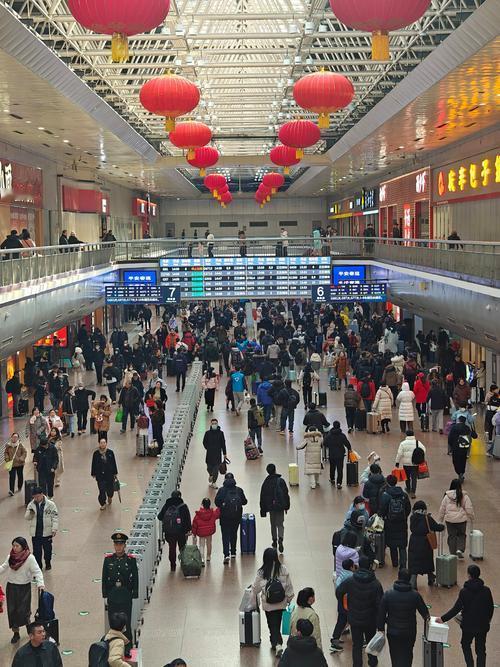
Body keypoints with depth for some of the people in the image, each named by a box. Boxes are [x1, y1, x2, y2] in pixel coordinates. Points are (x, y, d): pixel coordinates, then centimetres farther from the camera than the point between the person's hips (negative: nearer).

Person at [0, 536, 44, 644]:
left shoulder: (30, 558, -16)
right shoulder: (10, 557, -1)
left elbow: (37, 571, -18)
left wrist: (40, 583, -31)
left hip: (24, 588, -4)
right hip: (11, 587, 4)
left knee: (23, 611, -1)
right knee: (12, 611, 7)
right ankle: (15, 633, 22)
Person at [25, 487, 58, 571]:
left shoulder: (50, 504, -9)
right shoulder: (31, 505, 0)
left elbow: (55, 517, -8)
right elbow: (26, 517, 5)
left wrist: (54, 529, -15)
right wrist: (30, 514, -19)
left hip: (47, 532, -2)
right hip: (35, 533, 2)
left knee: (47, 549, 14)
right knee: (36, 551, 6)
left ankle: (48, 564, 34)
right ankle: (38, 566, 20)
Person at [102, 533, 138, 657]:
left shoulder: (131, 560, -3)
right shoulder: (108, 559, 2)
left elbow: (135, 578, 1)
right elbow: (104, 578, 6)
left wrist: (134, 594, -3)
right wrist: (105, 594, 2)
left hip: (126, 597, -2)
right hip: (112, 597, 2)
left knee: (126, 624, 1)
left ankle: (127, 649, 10)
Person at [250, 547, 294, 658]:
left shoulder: (261, 572, -13)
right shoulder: (283, 569, -11)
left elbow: (255, 588, -3)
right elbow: (289, 585, -3)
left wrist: (253, 601, 13)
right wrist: (289, 598, 12)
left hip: (268, 604, -2)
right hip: (281, 603, 2)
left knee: (273, 624, 7)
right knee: (277, 624, 18)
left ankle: (277, 644, -7)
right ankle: (276, 643, 30)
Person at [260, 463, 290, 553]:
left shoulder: (265, 483, -4)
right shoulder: (281, 481, -6)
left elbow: (263, 497, 0)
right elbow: (286, 494, -2)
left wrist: (263, 510, 7)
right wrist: (287, 506, 8)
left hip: (270, 507, 1)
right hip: (280, 506, -1)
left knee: (273, 525, 17)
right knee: (280, 524, 4)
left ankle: (274, 541, 23)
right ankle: (280, 539, -19)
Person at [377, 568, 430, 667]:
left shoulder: (388, 594, -13)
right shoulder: (415, 595, -13)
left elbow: (381, 613, -7)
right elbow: (424, 610, 3)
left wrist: (381, 628, 7)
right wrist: (426, 617, 26)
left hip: (393, 632, 0)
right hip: (410, 632, 0)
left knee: (395, 656, 15)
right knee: (407, 655, 17)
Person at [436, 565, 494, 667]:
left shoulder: (464, 591, -18)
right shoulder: (486, 590, -10)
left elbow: (456, 609, -16)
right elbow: (491, 608, 0)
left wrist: (443, 618, -7)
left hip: (469, 625, -2)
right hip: (483, 625, 2)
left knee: (466, 645, 21)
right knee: (481, 649, 13)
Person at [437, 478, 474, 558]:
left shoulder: (447, 496, -3)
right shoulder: (464, 496, -5)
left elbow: (442, 509, 2)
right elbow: (469, 508, -2)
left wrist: (440, 519, 13)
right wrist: (471, 517, 13)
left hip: (449, 519, 0)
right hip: (461, 519, 0)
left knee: (452, 536, 10)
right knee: (461, 535, 16)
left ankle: (453, 553, 13)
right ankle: (460, 549, -2)